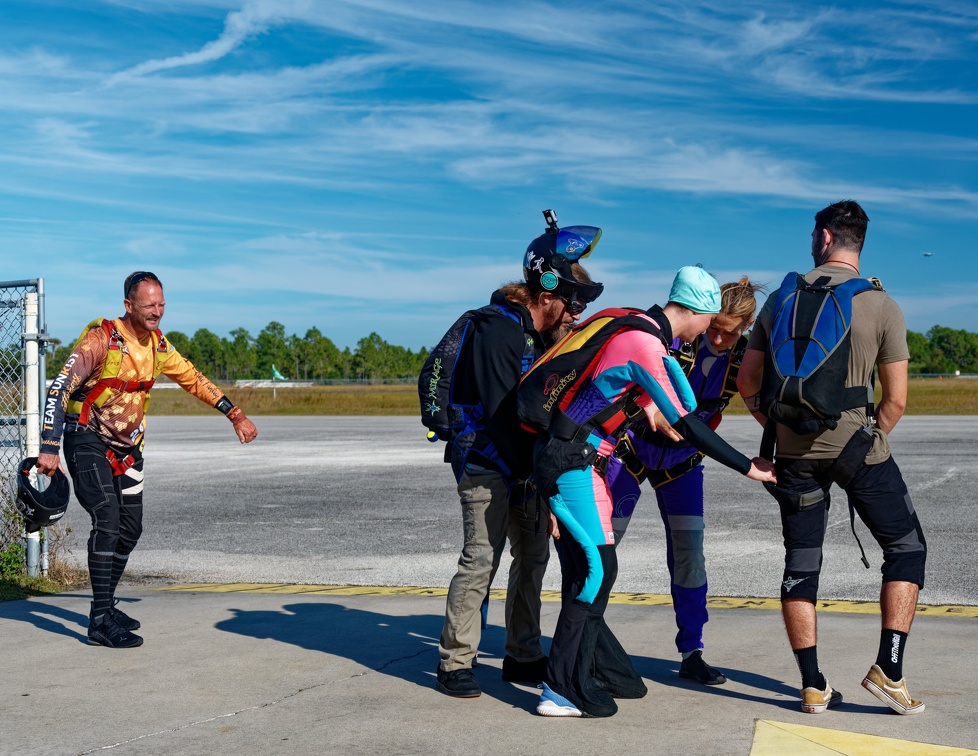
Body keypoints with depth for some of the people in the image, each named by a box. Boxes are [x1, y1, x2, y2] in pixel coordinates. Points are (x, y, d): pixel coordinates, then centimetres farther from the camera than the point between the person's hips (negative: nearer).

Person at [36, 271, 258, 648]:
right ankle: (101, 622, -16)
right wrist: (49, 449, -30)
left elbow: (194, 380, 15)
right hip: (87, 438, -7)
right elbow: (59, 389, -23)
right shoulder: (101, 339, -19)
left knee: (131, 528, 8)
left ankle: (105, 606, 25)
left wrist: (236, 415, 12)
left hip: (127, 444, 7)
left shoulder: (158, 344, 2)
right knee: (107, 520, -19)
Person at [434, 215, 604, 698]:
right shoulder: (498, 331, -18)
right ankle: (453, 665, -1)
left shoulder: (546, 332, 10)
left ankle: (523, 657, 20)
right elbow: (503, 412, -23)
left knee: (533, 556, 9)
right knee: (481, 559, -10)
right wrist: (524, 480, -22)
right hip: (487, 463, -9)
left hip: (525, 461, 9)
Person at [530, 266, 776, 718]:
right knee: (597, 569, -8)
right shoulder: (647, 345, -20)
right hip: (573, 461, -10)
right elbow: (688, 425, -20)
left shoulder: (641, 328, 9)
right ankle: (562, 690, -3)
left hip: (576, 459, 10)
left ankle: (602, 670, 24)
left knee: (586, 569, 14)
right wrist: (748, 467, -14)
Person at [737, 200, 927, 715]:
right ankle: (888, 669, 5)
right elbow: (896, 401, -5)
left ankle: (813, 686, 13)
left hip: (795, 453, 3)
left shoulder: (782, 300, 2)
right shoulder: (882, 306, -5)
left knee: (801, 564, 10)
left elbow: (747, 382, 5)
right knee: (907, 547, 13)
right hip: (857, 449, -3)